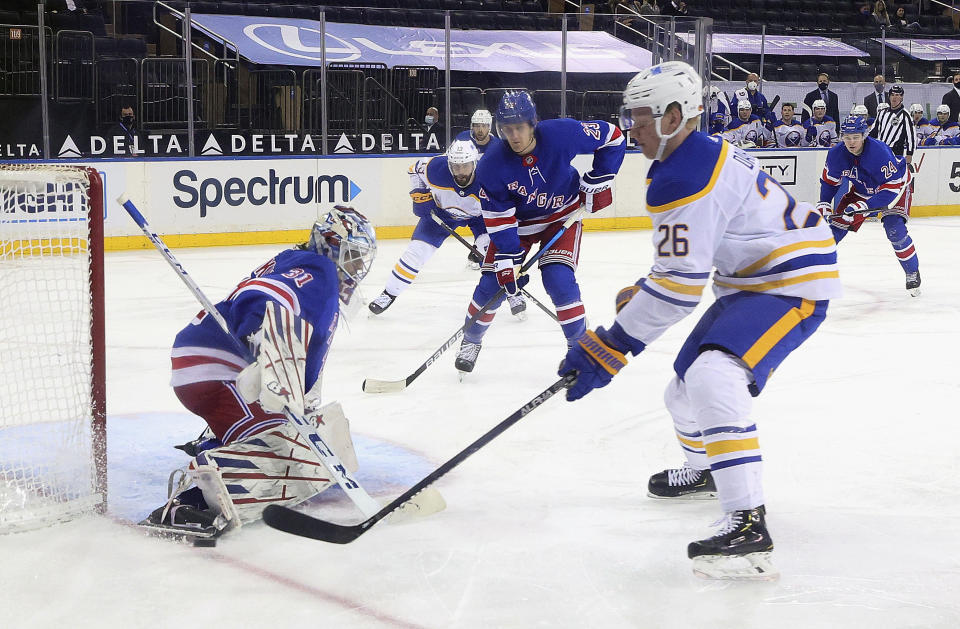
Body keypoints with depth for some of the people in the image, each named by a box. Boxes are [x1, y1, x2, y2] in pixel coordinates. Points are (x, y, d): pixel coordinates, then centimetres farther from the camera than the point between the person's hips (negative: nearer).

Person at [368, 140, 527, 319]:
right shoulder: (435, 168, -32)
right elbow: (415, 169, -6)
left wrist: (484, 242, -33)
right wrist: (419, 195, -14)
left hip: (479, 216, -1)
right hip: (441, 211, 1)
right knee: (417, 249, -7)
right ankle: (389, 293, 8)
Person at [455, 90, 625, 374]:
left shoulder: (561, 133, -29)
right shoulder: (491, 166, -25)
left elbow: (612, 137, -14)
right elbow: (498, 218, -18)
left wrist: (598, 181, -13)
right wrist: (509, 259, -23)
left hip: (562, 215, -1)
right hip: (517, 221, 1)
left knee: (559, 280, -18)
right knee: (492, 282, -3)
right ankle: (471, 340, 23)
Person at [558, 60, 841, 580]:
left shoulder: (684, 179, -25)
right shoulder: (704, 153, 9)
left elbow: (680, 286, -28)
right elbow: (685, 259, 21)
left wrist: (606, 350, -24)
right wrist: (640, 294, 17)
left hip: (794, 284, -11)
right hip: (754, 280, 11)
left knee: (713, 377, -32)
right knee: (687, 384, 21)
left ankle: (747, 523, -33)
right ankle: (703, 470, 51)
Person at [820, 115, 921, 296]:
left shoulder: (879, 151, -37)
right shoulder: (836, 154, -19)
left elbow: (893, 186, -36)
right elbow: (829, 180, 1)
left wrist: (863, 206, -41)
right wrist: (823, 205, -8)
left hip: (896, 185, -5)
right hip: (862, 189, 5)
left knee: (895, 229, -23)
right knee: (837, 223, -2)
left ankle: (912, 273, -5)